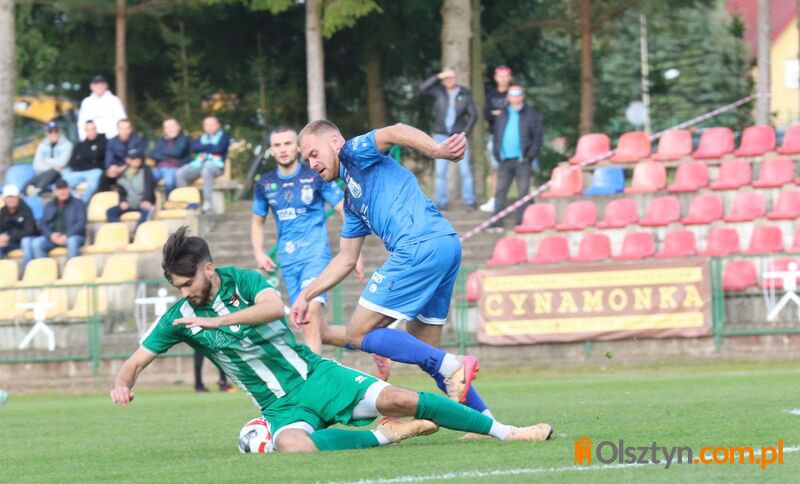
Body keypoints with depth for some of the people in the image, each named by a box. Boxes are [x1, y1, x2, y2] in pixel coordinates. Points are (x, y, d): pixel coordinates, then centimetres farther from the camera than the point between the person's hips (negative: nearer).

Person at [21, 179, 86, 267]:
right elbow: (43, 224, 12)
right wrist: (51, 235, -10)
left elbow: (81, 223, -4)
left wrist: (66, 236, -18)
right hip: (53, 237, 3)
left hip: (72, 236, -3)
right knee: (36, 243, -26)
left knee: (72, 241, -40)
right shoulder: (49, 206, 20)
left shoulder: (78, 204, 8)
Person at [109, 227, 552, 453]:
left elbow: (274, 306, -29)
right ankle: (390, 435, -19)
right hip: (280, 407, 1)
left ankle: (507, 432, -6)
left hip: (315, 375, -1)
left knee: (399, 400, -17)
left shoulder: (242, 281, -7)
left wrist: (216, 321, -31)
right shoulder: (179, 318, 1)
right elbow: (136, 360, 6)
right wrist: (122, 384, -16)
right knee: (291, 445, -36)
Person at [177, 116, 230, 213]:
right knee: (181, 173, -23)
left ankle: (207, 203, -43)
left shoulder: (223, 136, 12)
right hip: (198, 164, 5)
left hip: (215, 165, -5)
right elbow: (194, 147, 6)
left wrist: (204, 148, 4)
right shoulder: (202, 138, 27)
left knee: (206, 170, -41)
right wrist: (210, 146, -1)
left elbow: (218, 149, -8)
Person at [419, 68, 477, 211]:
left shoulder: (465, 94, 3)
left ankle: (469, 202, -1)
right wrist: (438, 77, -15)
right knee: (440, 171, 0)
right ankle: (441, 203, 3)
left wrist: (465, 133, -7)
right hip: (441, 136, 1)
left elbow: (473, 115, 2)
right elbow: (422, 88, -12)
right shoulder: (439, 92, 4)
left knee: (465, 170, -5)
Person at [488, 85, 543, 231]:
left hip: (522, 160, -4)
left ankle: (522, 222, 2)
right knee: (500, 191, 2)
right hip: (505, 159, 4)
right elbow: (496, 135, 17)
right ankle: (496, 223, 4)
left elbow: (538, 136, -2)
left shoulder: (531, 114, 2)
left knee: (523, 192, -1)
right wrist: (497, 153, 4)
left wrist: (531, 155, -11)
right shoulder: (502, 116, 15)